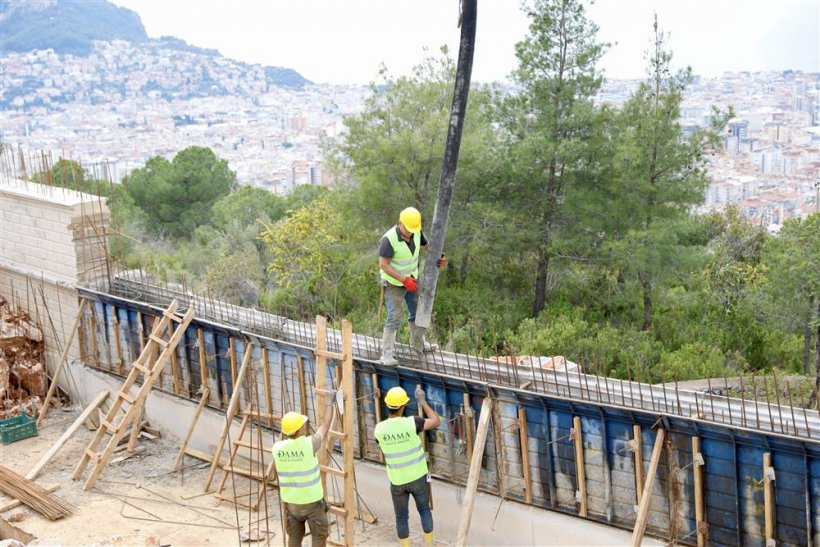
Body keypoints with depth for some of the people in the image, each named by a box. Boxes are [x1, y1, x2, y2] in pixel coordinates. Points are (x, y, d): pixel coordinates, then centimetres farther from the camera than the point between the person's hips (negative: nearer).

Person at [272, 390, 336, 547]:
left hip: (290, 501, 4)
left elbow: (278, 474, 4)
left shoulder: (277, 448, -8)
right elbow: (326, 425, -4)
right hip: (312, 501, -4)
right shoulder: (309, 444, -19)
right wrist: (330, 402, 8)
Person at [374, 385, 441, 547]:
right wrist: (422, 402, -2)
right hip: (418, 477, -1)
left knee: (401, 516, 15)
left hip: (397, 480, 1)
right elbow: (436, 422, -8)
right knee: (424, 510, 19)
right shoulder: (411, 423, -23)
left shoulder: (379, 428, -13)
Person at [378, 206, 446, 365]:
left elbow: (426, 247, 5)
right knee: (394, 317, -8)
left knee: (417, 312, 20)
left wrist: (439, 257, -17)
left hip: (412, 279, 7)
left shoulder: (416, 232, -12)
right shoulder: (389, 239, -30)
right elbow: (383, 265, -25)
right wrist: (404, 280, -30)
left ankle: (418, 343, 40)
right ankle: (387, 354, 0)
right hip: (394, 283, -7)